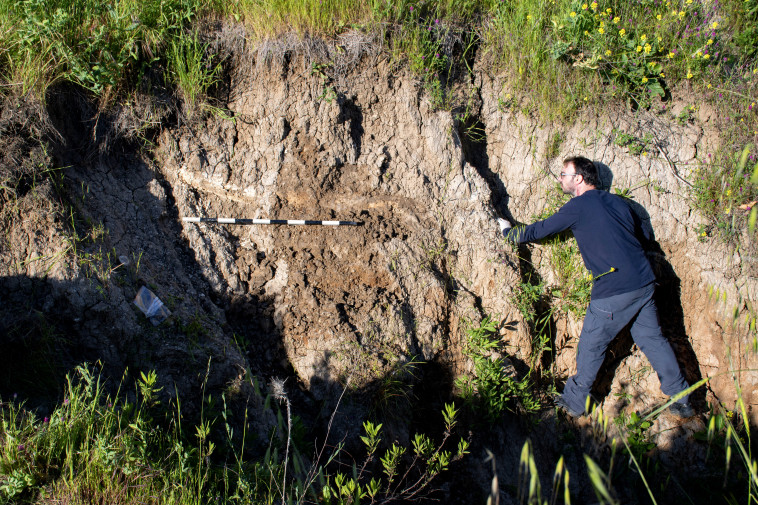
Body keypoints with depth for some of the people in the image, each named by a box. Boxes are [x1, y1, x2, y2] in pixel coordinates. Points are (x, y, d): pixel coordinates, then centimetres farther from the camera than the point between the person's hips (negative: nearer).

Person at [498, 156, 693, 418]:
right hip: (645, 282, 7)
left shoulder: (579, 206, -5)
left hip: (614, 292, -6)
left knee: (591, 347, 9)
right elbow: (638, 231, 21)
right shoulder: (617, 202, 13)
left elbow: (539, 231, 4)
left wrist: (508, 231, 20)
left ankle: (574, 402, 22)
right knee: (652, 339, 17)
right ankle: (682, 401, 21)